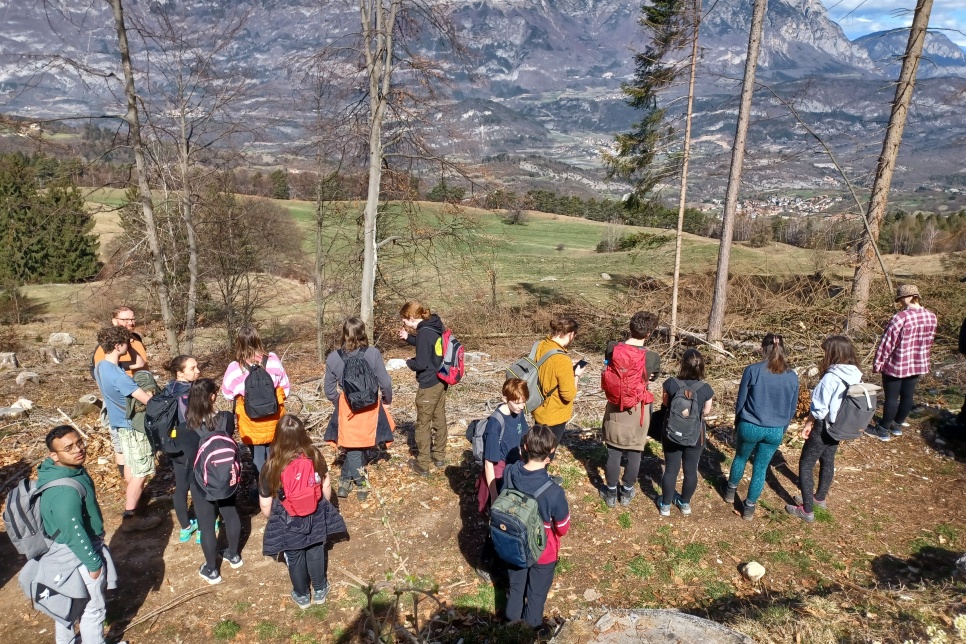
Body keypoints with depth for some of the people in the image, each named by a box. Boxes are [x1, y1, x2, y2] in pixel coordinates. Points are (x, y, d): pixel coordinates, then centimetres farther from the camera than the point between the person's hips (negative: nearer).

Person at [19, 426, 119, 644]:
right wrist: (94, 562, -16)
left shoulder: (62, 469, -7)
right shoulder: (65, 492, -38)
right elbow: (75, 533, -29)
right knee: (93, 607, 13)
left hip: (64, 551, 9)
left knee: (68, 602, 29)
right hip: (77, 555, -9)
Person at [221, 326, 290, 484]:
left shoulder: (235, 368, -17)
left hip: (251, 421, -2)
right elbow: (285, 385, -1)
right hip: (274, 418, 2)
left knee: (258, 456, 14)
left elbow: (227, 393, -2)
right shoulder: (272, 360, -13)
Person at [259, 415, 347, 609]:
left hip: (288, 523, -2)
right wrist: (324, 506, 16)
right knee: (316, 553, 25)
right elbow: (326, 485, -3)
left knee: (295, 559, 22)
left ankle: (302, 596, 44)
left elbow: (265, 505, -14)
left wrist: (272, 519, 7)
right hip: (315, 517, 2)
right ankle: (320, 590, 45)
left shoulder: (272, 466, -25)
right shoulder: (315, 455, -17)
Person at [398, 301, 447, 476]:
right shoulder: (436, 325, 3)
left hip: (429, 385, -9)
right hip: (441, 382, 9)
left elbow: (421, 364, -22)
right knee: (439, 419, 19)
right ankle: (439, 456, 33)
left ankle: (422, 465, 12)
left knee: (423, 425, 4)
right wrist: (408, 337, 12)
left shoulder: (424, 332, -23)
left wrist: (409, 362, -2)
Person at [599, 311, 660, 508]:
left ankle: (611, 493, 29)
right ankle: (627, 492, 32)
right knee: (634, 453, 17)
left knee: (613, 453, 15)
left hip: (615, 409, 2)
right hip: (638, 411, -2)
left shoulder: (612, 348, -14)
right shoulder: (652, 358, -18)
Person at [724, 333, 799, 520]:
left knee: (740, 458, 24)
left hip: (750, 426, -2)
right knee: (761, 468, 14)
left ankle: (731, 490, 42)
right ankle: (749, 507, 24)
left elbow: (741, 401, -6)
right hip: (775, 431, 2)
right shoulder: (792, 376, -4)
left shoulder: (752, 370, -13)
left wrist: (737, 424, 10)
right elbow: (792, 408, 5)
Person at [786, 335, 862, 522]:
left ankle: (807, 510, 11)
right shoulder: (856, 376, -5)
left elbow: (819, 408, -23)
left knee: (805, 465, 5)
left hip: (824, 428, -8)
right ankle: (820, 497, 46)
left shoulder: (831, 378, -28)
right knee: (828, 461, 26)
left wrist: (808, 424, -6)